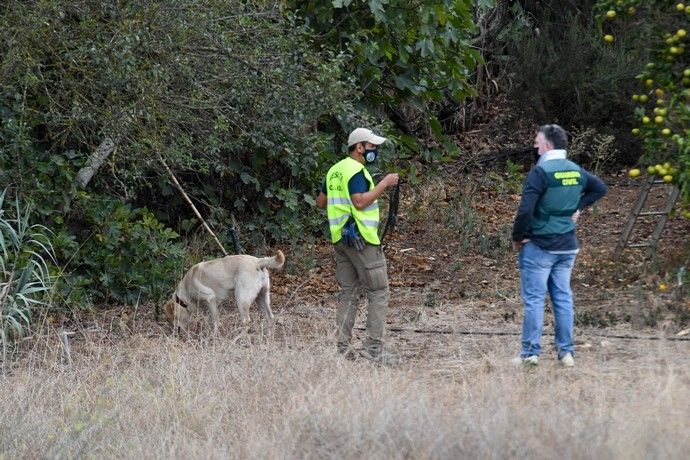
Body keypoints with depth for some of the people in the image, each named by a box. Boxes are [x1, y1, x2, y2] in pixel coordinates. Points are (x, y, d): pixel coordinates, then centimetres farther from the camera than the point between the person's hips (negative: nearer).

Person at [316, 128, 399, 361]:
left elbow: (321, 202, 20)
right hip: (361, 237, -9)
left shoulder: (334, 171, 15)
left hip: (340, 237, 9)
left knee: (348, 293, 11)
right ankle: (373, 346, -9)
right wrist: (384, 183, -18)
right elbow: (360, 202, -24)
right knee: (379, 293, -3)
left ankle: (342, 347, 7)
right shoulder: (356, 171, -13)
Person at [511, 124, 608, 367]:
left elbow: (525, 209, -23)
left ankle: (531, 352, 1)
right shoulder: (576, 171, 6)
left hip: (538, 246, -7)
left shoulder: (540, 172, -16)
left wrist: (517, 237, -9)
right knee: (563, 297, 11)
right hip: (567, 247, 7)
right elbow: (601, 187, 21)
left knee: (534, 299, -1)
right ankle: (566, 352, 12)